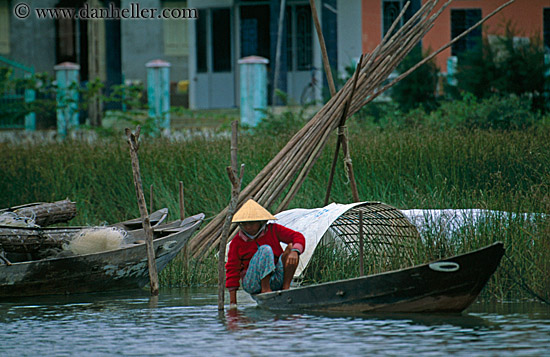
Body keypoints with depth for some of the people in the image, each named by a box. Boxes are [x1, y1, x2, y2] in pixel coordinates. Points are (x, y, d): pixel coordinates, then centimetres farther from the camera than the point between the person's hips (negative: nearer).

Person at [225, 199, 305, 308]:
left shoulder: (273, 230, 3)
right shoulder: (237, 242, -1)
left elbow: (298, 237, -4)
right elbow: (232, 270, -1)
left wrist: (295, 251, -28)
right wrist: (232, 302, -7)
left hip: (275, 282, 3)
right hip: (253, 284, -3)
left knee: (291, 248, -17)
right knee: (265, 250, -24)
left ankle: (286, 287, -27)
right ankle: (265, 290, -28)